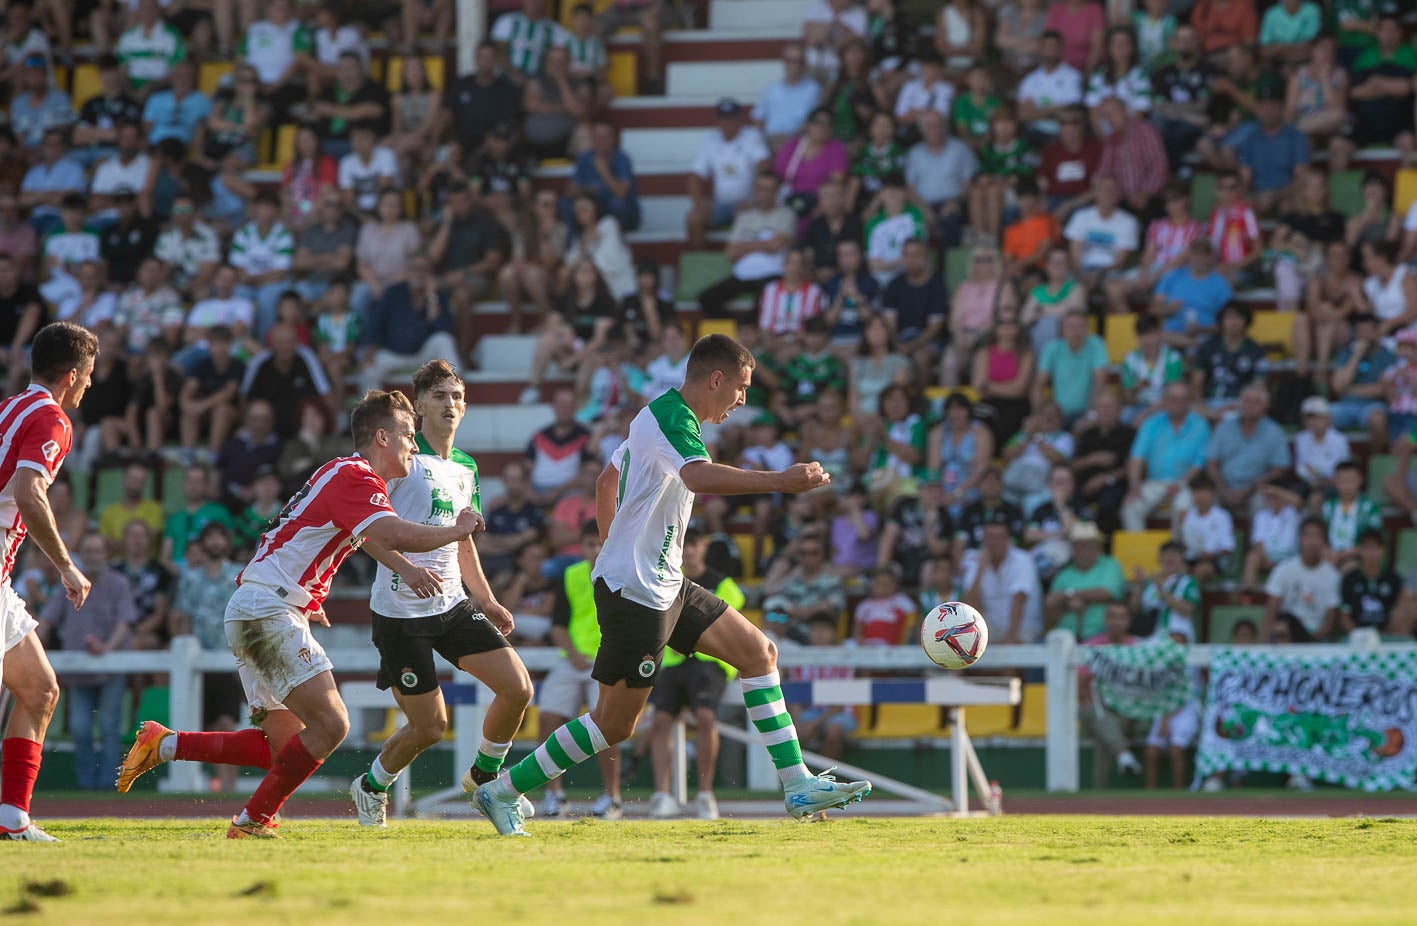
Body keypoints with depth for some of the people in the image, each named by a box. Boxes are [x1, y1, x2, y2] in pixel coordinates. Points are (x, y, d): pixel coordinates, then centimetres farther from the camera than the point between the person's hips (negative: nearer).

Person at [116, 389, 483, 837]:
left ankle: (163, 745, 10)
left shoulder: (344, 474, 20)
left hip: (251, 612, 11)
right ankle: (253, 821, -10)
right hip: (268, 611, -11)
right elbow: (393, 535, -28)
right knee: (330, 724, -17)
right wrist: (456, 531, -13)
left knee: (286, 744, 9)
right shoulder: (354, 478, -12)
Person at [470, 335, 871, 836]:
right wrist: (779, 481, -44)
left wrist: (613, 549, 32)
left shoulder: (660, 416, 15)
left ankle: (799, 786, 5)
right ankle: (503, 791, 7)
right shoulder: (671, 418, -17)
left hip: (665, 585, 11)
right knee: (615, 724, -4)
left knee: (759, 652, 5)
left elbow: (606, 483, 27)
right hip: (634, 592, -11)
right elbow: (701, 477, -39)